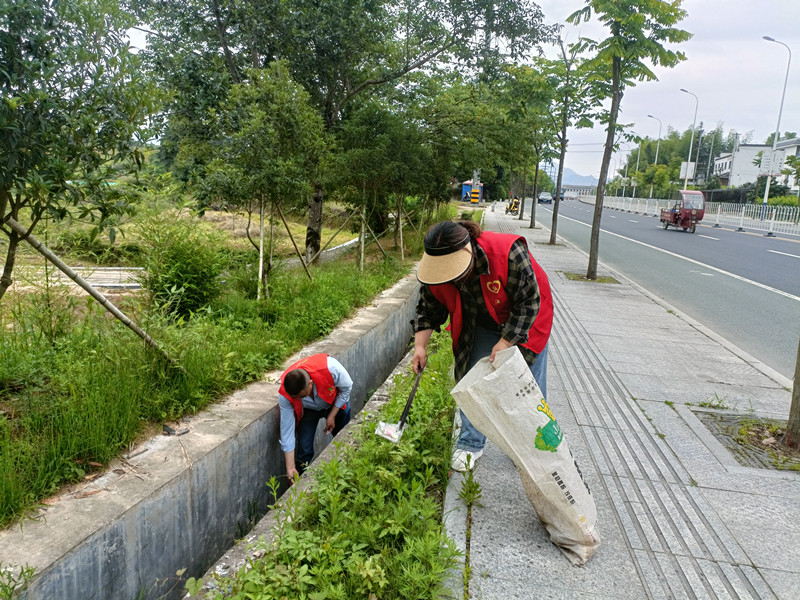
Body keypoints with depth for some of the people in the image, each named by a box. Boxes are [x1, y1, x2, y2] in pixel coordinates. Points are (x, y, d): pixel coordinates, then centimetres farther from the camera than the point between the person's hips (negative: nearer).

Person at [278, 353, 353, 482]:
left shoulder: (330, 367, -43)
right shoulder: (285, 395, -35)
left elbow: (346, 388, -20)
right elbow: (287, 429, -27)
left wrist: (332, 416, -18)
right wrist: (290, 467, -26)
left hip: (336, 404, 0)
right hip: (308, 410, 0)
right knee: (304, 449, -10)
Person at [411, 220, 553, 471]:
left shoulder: (509, 253, -38)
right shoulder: (436, 270, -23)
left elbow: (529, 303, -28)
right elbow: (428, 311, -8)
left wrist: (505, 343, -30)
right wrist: (420, 346, -19)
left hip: (524, 323, -3)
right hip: (482, 326, 4)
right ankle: (471, 444, 16)